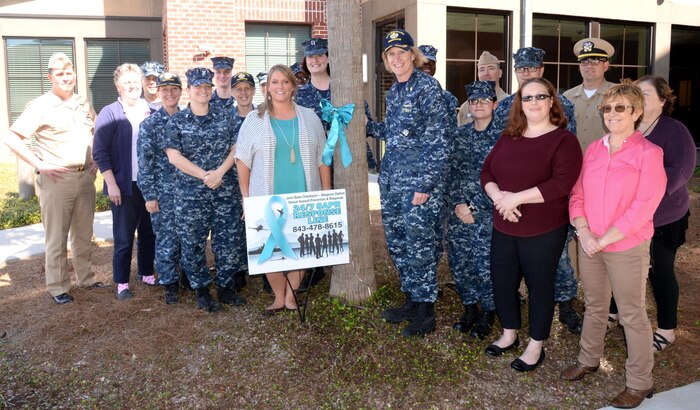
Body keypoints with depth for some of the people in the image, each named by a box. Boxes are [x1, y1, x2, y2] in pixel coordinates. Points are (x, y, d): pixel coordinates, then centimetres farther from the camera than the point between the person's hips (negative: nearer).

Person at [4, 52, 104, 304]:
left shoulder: (84, 104, 10)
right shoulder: (41, 106, -7)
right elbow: (11, 138, -12)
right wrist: (40, 164, -15)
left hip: (85, 177, 5)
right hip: (56, 179, -5)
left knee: (84, 233, 15)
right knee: (57, 237, 4)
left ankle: (86, 278, 29)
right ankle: (58, 287, 15)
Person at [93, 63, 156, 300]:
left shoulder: (151, 112, 8)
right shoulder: (109, 114, -4)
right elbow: (100, 152, -7)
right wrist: (111, 184, -13)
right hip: (124, 187, -4)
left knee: (149, 233, 13)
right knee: (124, 238, 3)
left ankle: (146, 273, 28)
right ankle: (122, 283, 13)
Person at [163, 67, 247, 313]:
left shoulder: (224, 116, 8)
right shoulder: (176, 122, 2)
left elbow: (235, 149, 3)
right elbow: (174, 156, -7)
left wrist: (219, 173, -12)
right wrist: (204, 175, -13)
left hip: (225, 190, 2)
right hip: (191, 193, -1)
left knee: (228, 240, 5)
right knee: (193, 243, 5)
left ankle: (225, 287, 22)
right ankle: (201, 290, 20)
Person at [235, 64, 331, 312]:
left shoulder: (310, 118, 9)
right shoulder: (254, 120, 4)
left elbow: (322, 159, 10)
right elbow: (242, 161, 3)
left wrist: (327, 194, 5)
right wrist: (246, 197, -3)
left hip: (304, 199, 1)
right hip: (267, 199, -1)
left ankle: (291, 296, 21)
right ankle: (279, 298, 18)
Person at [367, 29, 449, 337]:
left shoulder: (428, 87, -10)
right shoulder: (393, 91, 14)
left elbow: (437, 139, -15)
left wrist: (425, 184, -19)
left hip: (418, 179, -8)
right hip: (392, 177, 8)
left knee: (418, 244, -1)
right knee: (396, 242, 13)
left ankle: (425, 313, 14)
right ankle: (411, 301, 29)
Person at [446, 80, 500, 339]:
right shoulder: (460, 135, 10)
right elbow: (452, 172, 8)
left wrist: (474, 208, -11)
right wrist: (457, 203, -5)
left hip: (487, 213, -4)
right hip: (459, 211, 4)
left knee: (485, 265, -3)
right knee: (459, 262, 8)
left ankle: (487, 314, 19)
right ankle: (469, 308, 29)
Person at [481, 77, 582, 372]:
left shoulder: (564, 140, -10)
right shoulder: (508, 137, 9)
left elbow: (561, 183, -22)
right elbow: (487, 171, 6)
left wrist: (516, 198, -24)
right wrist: (498, 196, -14)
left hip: (544, 231, -6)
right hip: (504, 228, 6)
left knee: (539, 285, 8)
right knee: (502, 281, 14)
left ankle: (536, 346, 27)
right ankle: (509, 334, 37)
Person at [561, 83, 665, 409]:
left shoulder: (649, 153, -10)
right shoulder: (593, 149, 6)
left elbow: (642, 208, -16)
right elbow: (577, 194, 5)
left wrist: (604, 240, -16)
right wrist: (584, 232, -11)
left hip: (627, 248, -5)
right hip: (588, 245, 5)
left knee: (633, 315, 6)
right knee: (594, 307, 19)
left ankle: (639, 383, 21)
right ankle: (588, 360, 37)